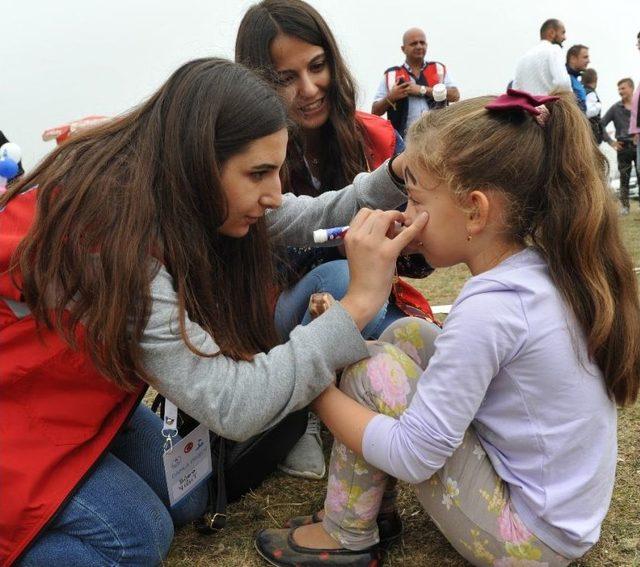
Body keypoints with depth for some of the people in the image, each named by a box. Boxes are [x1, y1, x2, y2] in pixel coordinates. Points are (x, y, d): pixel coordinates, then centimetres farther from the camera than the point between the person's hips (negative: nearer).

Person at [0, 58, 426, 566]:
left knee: (187, 499, 7)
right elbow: (233, 406, -38)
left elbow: (309, 219, -4)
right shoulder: (112, 239, -37)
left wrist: (398, 176, -18)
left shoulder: (168, 187, -13)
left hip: (76, 390, 8)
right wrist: (357, 305, -37)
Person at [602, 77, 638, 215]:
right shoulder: (615, 108, 1)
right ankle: (624, 206, 13)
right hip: (623, 147, 0)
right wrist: (610, 141, -3)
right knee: (624, 179, 6)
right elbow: (602, 125, 2)